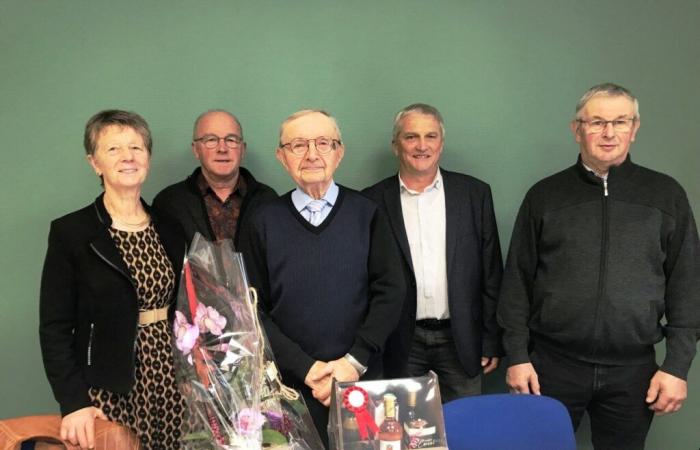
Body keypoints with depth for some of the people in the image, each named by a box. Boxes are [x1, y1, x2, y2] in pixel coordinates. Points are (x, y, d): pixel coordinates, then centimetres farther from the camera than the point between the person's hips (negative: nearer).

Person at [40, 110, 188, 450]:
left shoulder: (169, 229, 7)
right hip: (112, 391, -4)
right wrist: (73, 403, -18)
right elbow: (55, 328, -7)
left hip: (173, 382, 4)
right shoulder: (70, 232, -6)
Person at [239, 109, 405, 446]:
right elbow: (254, 309, -2)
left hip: (361, 380, 1)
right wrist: (305, 368, -11)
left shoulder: (366, 213, -1)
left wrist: (354, 361, -12)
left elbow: (389, 291, -3)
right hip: (289, 383, 0)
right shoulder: (265, 222, -1)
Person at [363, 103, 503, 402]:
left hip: (461, 340, 1)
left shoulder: (474, 194, 2)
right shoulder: (374, 201, -1)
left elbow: (491, 273, 3)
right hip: (401, 343, 0)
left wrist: (492, 341, 2)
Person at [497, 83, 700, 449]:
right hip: (553, 364, 0)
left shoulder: (666, 195, 3)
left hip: (633, 369, 1)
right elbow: (517, 280, 2)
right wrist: (517, 356, -1)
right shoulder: (544, 195, 2)